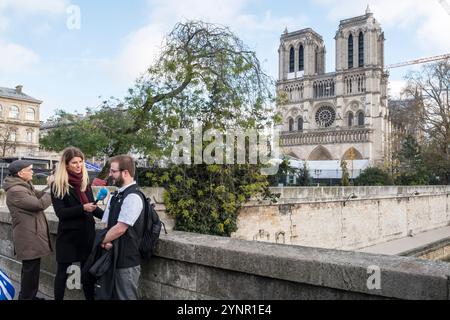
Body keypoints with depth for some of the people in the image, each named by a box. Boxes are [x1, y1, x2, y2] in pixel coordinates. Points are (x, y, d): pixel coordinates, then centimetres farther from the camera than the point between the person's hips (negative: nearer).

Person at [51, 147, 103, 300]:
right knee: (63, 272, 9)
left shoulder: (85, 181, 7)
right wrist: (82, 208, -27)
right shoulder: (58, 185, -8)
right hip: (68, 235, -4)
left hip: (87, 233, 4)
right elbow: (60, 212, -15)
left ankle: (90, 298, 23)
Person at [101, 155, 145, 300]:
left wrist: (102, 241, -7)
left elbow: (120, 228, -22)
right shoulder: (116, 195, 9)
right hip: (114, 256, 8)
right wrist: (106, 241, -10)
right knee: (113, 295, 19)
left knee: (125, 297, 4)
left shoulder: (133, 197, -19)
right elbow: (108, 224, 9)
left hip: (127, 260, -8)